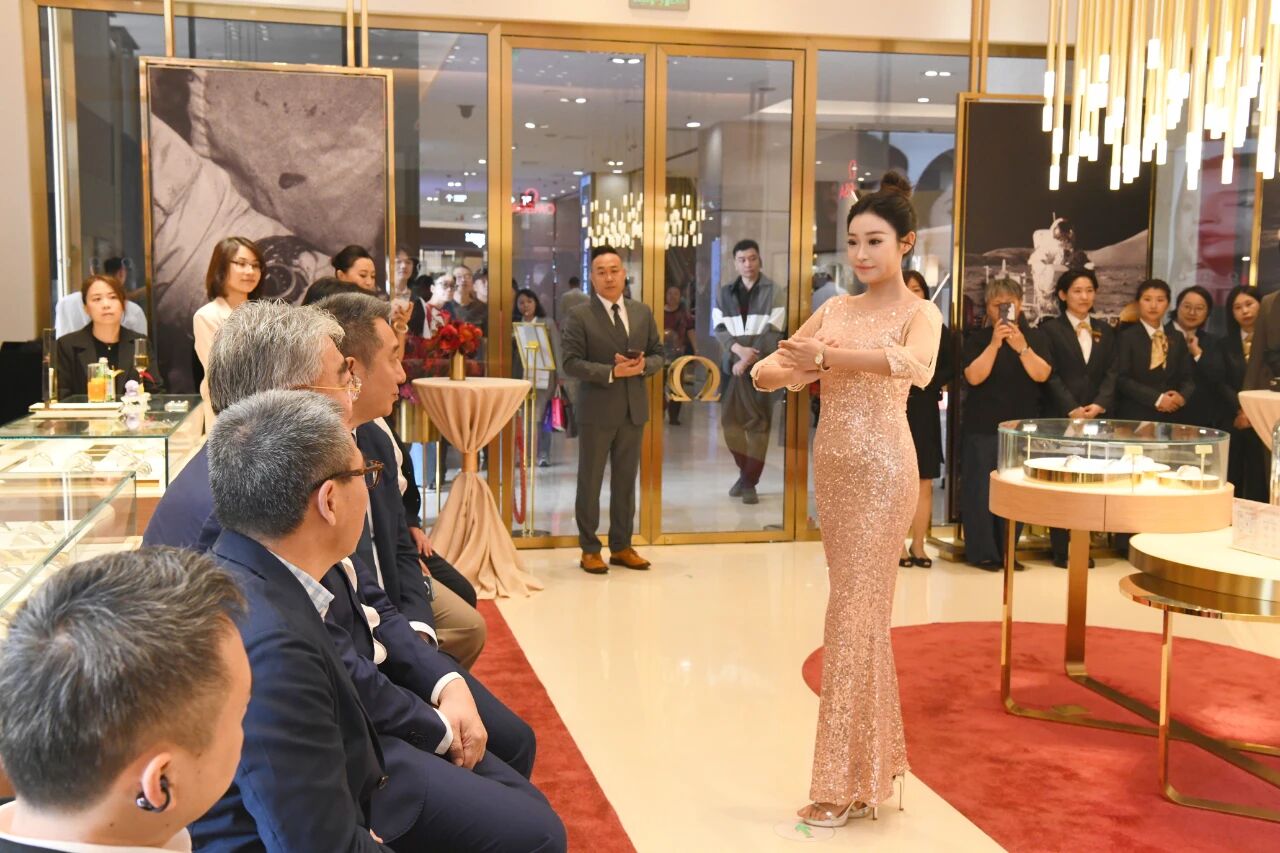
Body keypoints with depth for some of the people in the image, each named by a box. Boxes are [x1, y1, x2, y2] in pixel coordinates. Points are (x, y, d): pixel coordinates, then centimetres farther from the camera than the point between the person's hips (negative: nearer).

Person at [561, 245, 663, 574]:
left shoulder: (643, 312, 9)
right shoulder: (579, 316, -6)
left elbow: (658, 353, 11)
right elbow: (571, 362, -12)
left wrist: (643, 366, -12)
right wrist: (613, 371, -22)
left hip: (634, 410, 5)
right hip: (596, 411, -4)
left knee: (626, 481, 12)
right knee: (590, 482, 4)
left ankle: (621, 547, 23)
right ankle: (589, 549, 15)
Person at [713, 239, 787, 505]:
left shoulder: (774, 293, 0)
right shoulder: (724, 294, 11)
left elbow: (773, 334, -7)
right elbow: (719, 329, 2)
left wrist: (748, 360, -15)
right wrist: (739, 350, -16)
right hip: (731, 364, 4)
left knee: (758, 423, -2)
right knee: (729, 421, 6)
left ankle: (750, 482, 5)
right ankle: (745, 472, 24)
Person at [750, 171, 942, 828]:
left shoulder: (919, 314, -4)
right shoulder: (834, 310, 12)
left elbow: (914, 364, -29)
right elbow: (763, 374, 10)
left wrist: (828, 356, -29)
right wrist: (801, 368, -12)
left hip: (880, 470, -6)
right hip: (831, 468, 6)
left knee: (856, 613, -4)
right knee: (855, 611, 13)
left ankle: (845, 784, 6)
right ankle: (868, 764, 26)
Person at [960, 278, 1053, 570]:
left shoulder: (1035, 337, 7)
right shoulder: (977, 338, 2)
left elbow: (1042, 374, -7)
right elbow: (974, 377, -11)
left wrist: (1022, 347, -20)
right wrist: (994, 343, -19)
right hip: (982, 427, -2)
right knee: (980, 488, -3)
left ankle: (1008, 551, 13)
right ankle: (982, 552, 4)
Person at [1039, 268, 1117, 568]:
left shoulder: (1104, 331, 17)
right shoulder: (1050, 329, 3)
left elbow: (1111, 373, 8)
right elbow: (1050, 375, -4)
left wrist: (1099, 404, -9)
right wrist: (1072, 409, -13)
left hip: (1097, 417, 4)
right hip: (1060, 417, -4)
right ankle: (1061, 549, 3)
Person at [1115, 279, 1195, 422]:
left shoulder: (1177, 339, 16)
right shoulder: (1127, 337, 1)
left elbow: (1187, 378, 11)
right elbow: (1122, 379, -9)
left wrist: (1181, 396, -11)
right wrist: (1156, 399, -17)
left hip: (1169, 417, 4)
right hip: (1135, 417, -4)